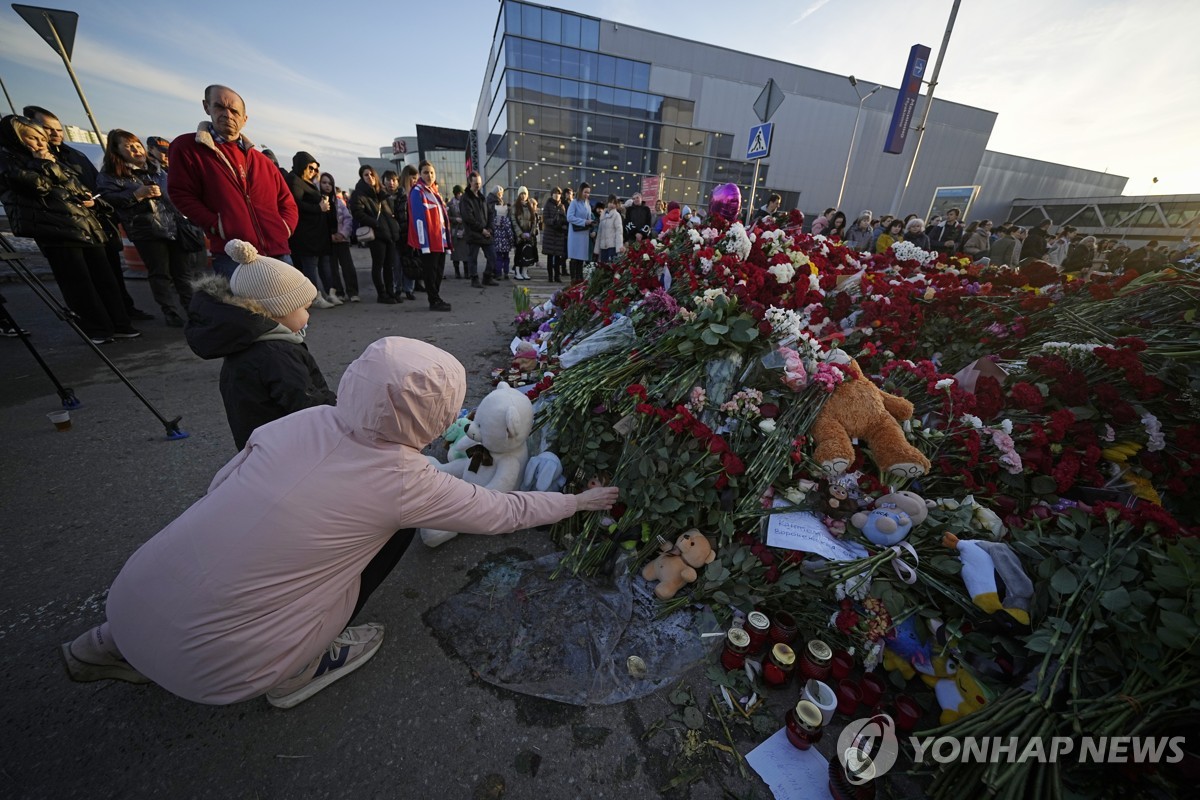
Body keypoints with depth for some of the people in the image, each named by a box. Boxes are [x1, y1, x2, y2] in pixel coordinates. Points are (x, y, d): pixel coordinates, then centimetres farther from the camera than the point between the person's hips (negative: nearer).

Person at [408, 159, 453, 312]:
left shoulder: (434, 191, 18)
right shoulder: (417, 192, -8)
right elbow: (418, 219, -15)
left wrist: (446, 239, 15)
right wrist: (424, 243, -21)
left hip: (440, 239, 8)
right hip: (429, 241, -8)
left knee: (439, 271, 12)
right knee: (431, 271, -3)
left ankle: (436, 298, 22)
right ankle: (434, 301, 3)